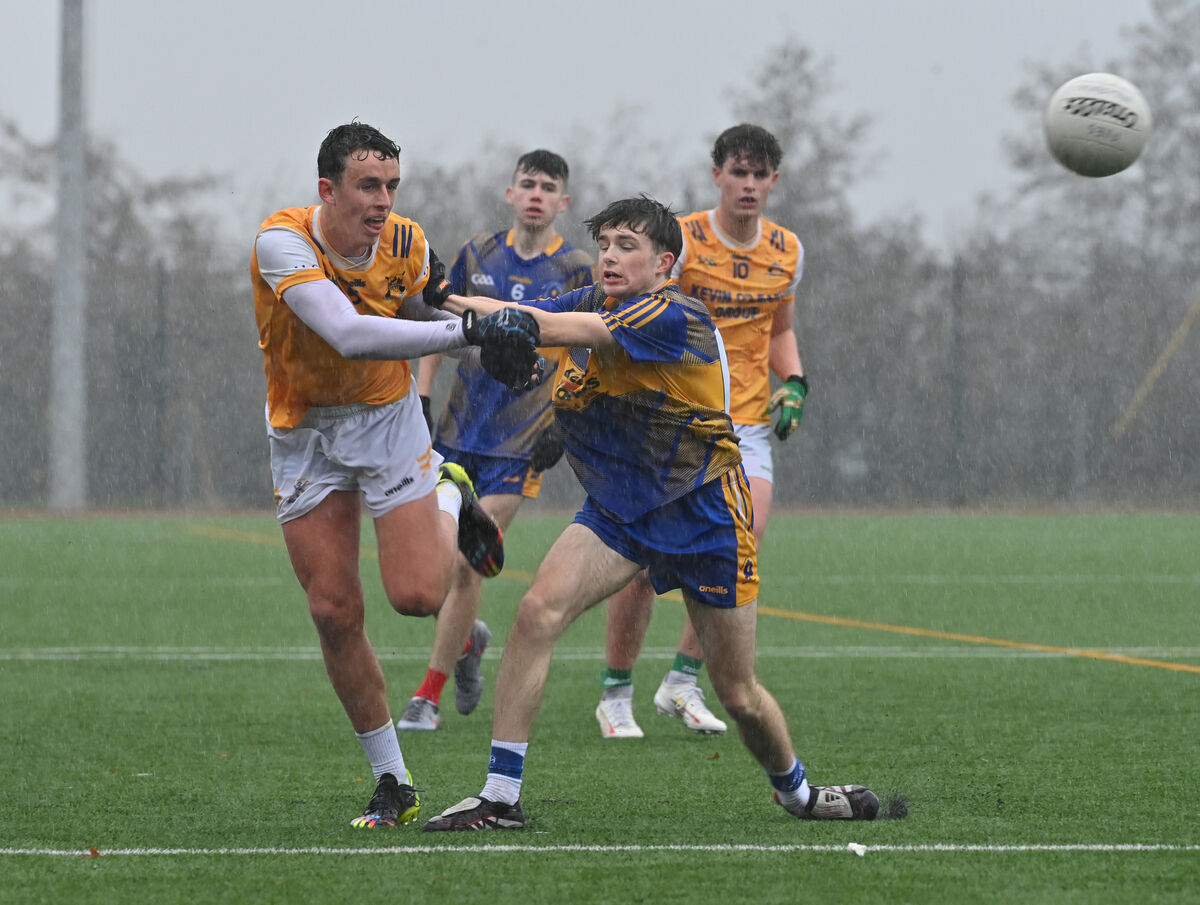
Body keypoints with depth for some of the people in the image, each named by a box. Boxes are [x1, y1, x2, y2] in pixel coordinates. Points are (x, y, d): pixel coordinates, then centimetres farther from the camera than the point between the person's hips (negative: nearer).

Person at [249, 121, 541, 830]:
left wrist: (442, 301, -9)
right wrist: (465, 331, -43)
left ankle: (450, 501, 21)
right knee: (335, 613, -3)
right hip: (305, 435, -1)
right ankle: (393, 784, 10)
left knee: (417, 595, -13)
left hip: (388, 420, 1)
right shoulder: (283, 242, -25)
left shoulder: (406, 244, -11)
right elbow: (348, 334, -39)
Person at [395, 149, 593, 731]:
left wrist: (563, 424, -9)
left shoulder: (576, 270, -3)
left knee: (466, 566, -9)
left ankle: (428, 696, 0)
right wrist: (420, 397, 5)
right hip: (459, 427, 3)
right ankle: (468, 639, 34)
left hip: (519, 441, -3)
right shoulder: (477, 255, 5)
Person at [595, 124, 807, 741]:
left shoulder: (786, 251, 8)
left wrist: (793, 382, 7)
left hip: (747, 426, 4)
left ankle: (682, 681, 2)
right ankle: (616, 694, 11)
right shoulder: (680, 241, -9)